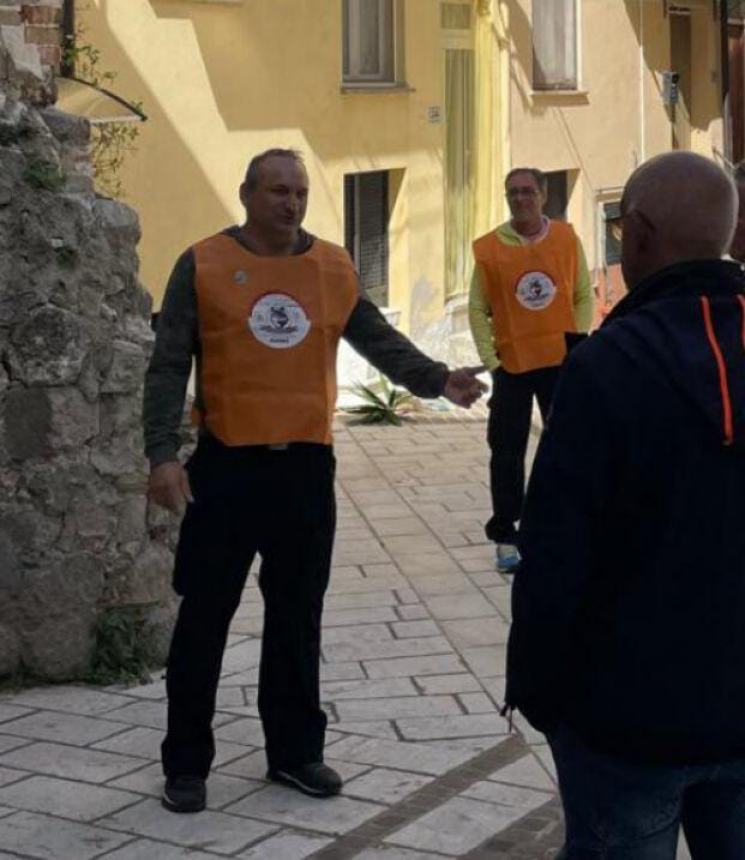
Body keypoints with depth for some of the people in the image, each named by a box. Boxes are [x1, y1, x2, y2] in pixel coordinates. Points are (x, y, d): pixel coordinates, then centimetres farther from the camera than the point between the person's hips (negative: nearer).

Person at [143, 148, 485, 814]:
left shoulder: (335, 267, 6)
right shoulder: (203, 265, -4)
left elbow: (379, 340, 5)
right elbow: (168, 368, -5)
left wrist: (438, 381, -12)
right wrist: (163, 453, -14)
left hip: (307, 465, 3)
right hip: (226, 465, -3)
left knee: (297, 617, 12)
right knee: (205, 617, 4)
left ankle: (295, 750, 25)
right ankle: (187, 763, 15)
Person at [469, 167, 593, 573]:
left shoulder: (567, 239, 0)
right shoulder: (489, 247, -3)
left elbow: (583, 296, 5)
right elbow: (478, 309, 0)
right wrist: (490, 358, -8)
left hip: (561, 362, 1)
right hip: (512, 365, -1)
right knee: (507, 454, 3)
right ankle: (505, 537, 12)